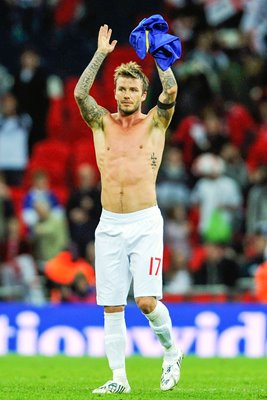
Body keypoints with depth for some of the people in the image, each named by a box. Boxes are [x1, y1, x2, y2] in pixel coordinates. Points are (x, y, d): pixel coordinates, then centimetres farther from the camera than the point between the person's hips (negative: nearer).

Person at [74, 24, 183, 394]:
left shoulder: (154, 123, 5)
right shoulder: (102, 123, 10)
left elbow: (171, 91, -13)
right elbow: (79, 93, -6)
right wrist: (101, 54, -6)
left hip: (145, 223, -3)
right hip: (109, 225, 3)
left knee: (147, 301, -13)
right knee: (111, 305, 1)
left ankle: (171, 350, 13)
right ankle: (119, 378, 7)